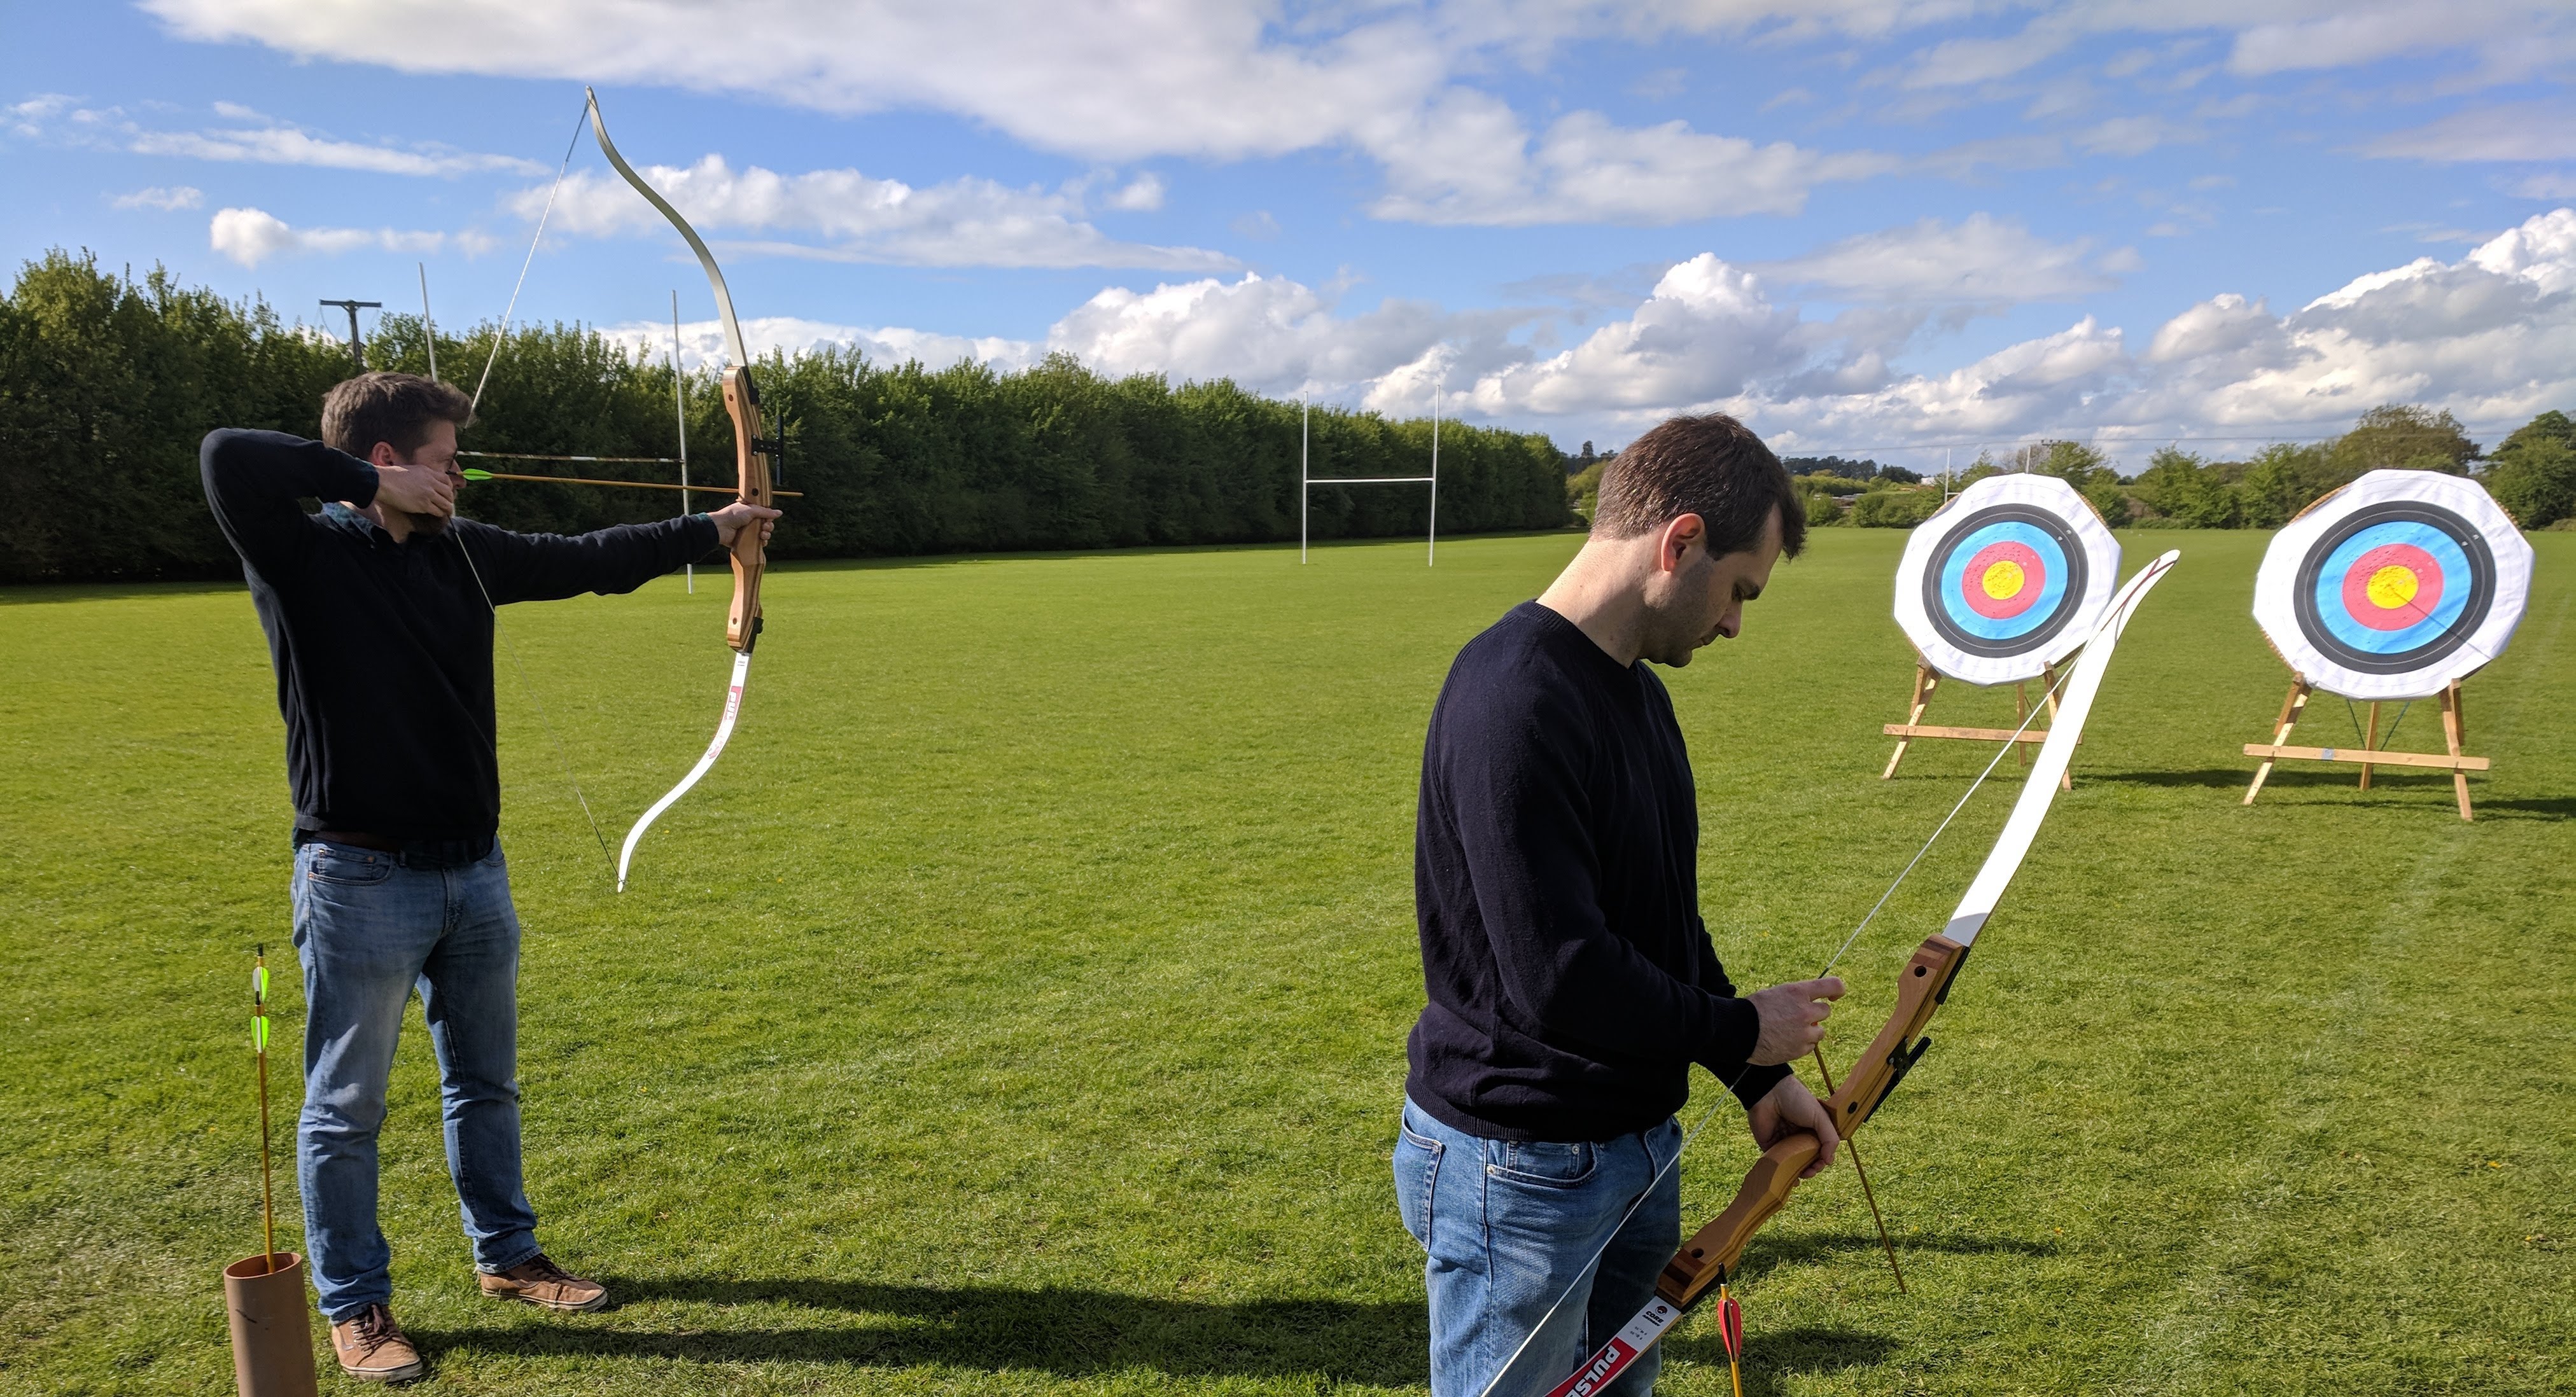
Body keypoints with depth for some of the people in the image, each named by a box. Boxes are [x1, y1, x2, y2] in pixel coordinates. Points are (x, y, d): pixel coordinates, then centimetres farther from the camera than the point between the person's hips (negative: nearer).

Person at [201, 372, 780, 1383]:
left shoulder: (463, 551, 6)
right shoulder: (302, 555, -11)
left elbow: (590, 560, 15)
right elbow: (227, 456, -29)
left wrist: (712, 530, 17)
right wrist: (372, 486, -22)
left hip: (474, 871, 6)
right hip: (361, 880, -6)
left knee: (486, 1083, 19)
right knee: (346, 1106, 8)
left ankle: (506, 1254, 35)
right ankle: (354, 1306, 23)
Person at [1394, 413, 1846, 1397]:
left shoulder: (1636, 688, 8)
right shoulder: (1514, 698, -26)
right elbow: (1559, 980, -30)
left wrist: (1757, 1079, 10)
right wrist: (1743, 1033, -14)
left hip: (1637, 1148, 9)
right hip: (1518, 1168, -9)